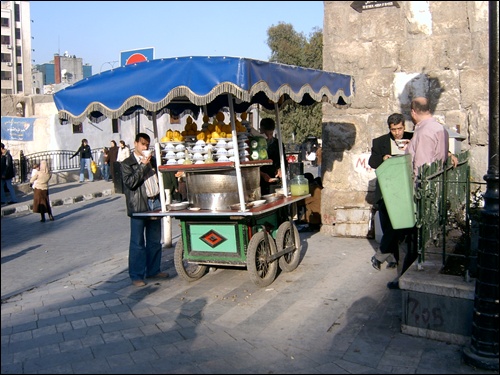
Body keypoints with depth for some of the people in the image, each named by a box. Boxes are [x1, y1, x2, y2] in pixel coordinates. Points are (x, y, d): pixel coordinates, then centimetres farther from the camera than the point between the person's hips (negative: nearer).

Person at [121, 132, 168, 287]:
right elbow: (130, 183, -15)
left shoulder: (152, 160, 16)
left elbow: (160, 177, 24)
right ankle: (136, 275, 6)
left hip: (155, 203, 6)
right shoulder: (127, 163, -2)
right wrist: (143, 165, -16)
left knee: (155, 241, 12)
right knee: (137, 243, -1)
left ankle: (153, 270, 24)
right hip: (138, 206, -6)